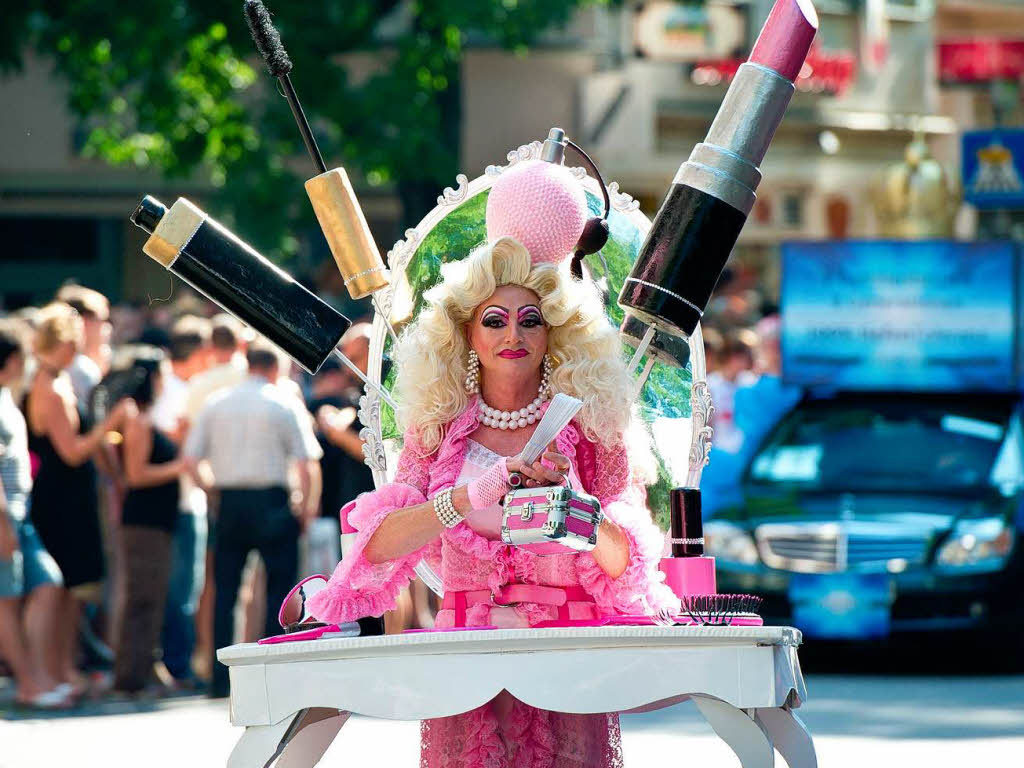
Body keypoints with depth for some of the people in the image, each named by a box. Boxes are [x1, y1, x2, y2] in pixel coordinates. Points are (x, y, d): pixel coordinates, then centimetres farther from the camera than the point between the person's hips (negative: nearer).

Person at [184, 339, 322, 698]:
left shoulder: (215, 403, 8)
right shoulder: (283, 403, -2)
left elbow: (191, 459, 5)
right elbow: (306, 462, -8)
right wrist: (308, 505, 4)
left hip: (229, 503, 3)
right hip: (271, 501, -3)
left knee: (224, 590, 8)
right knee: (279, 587, 3)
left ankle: (221, 678, 6)